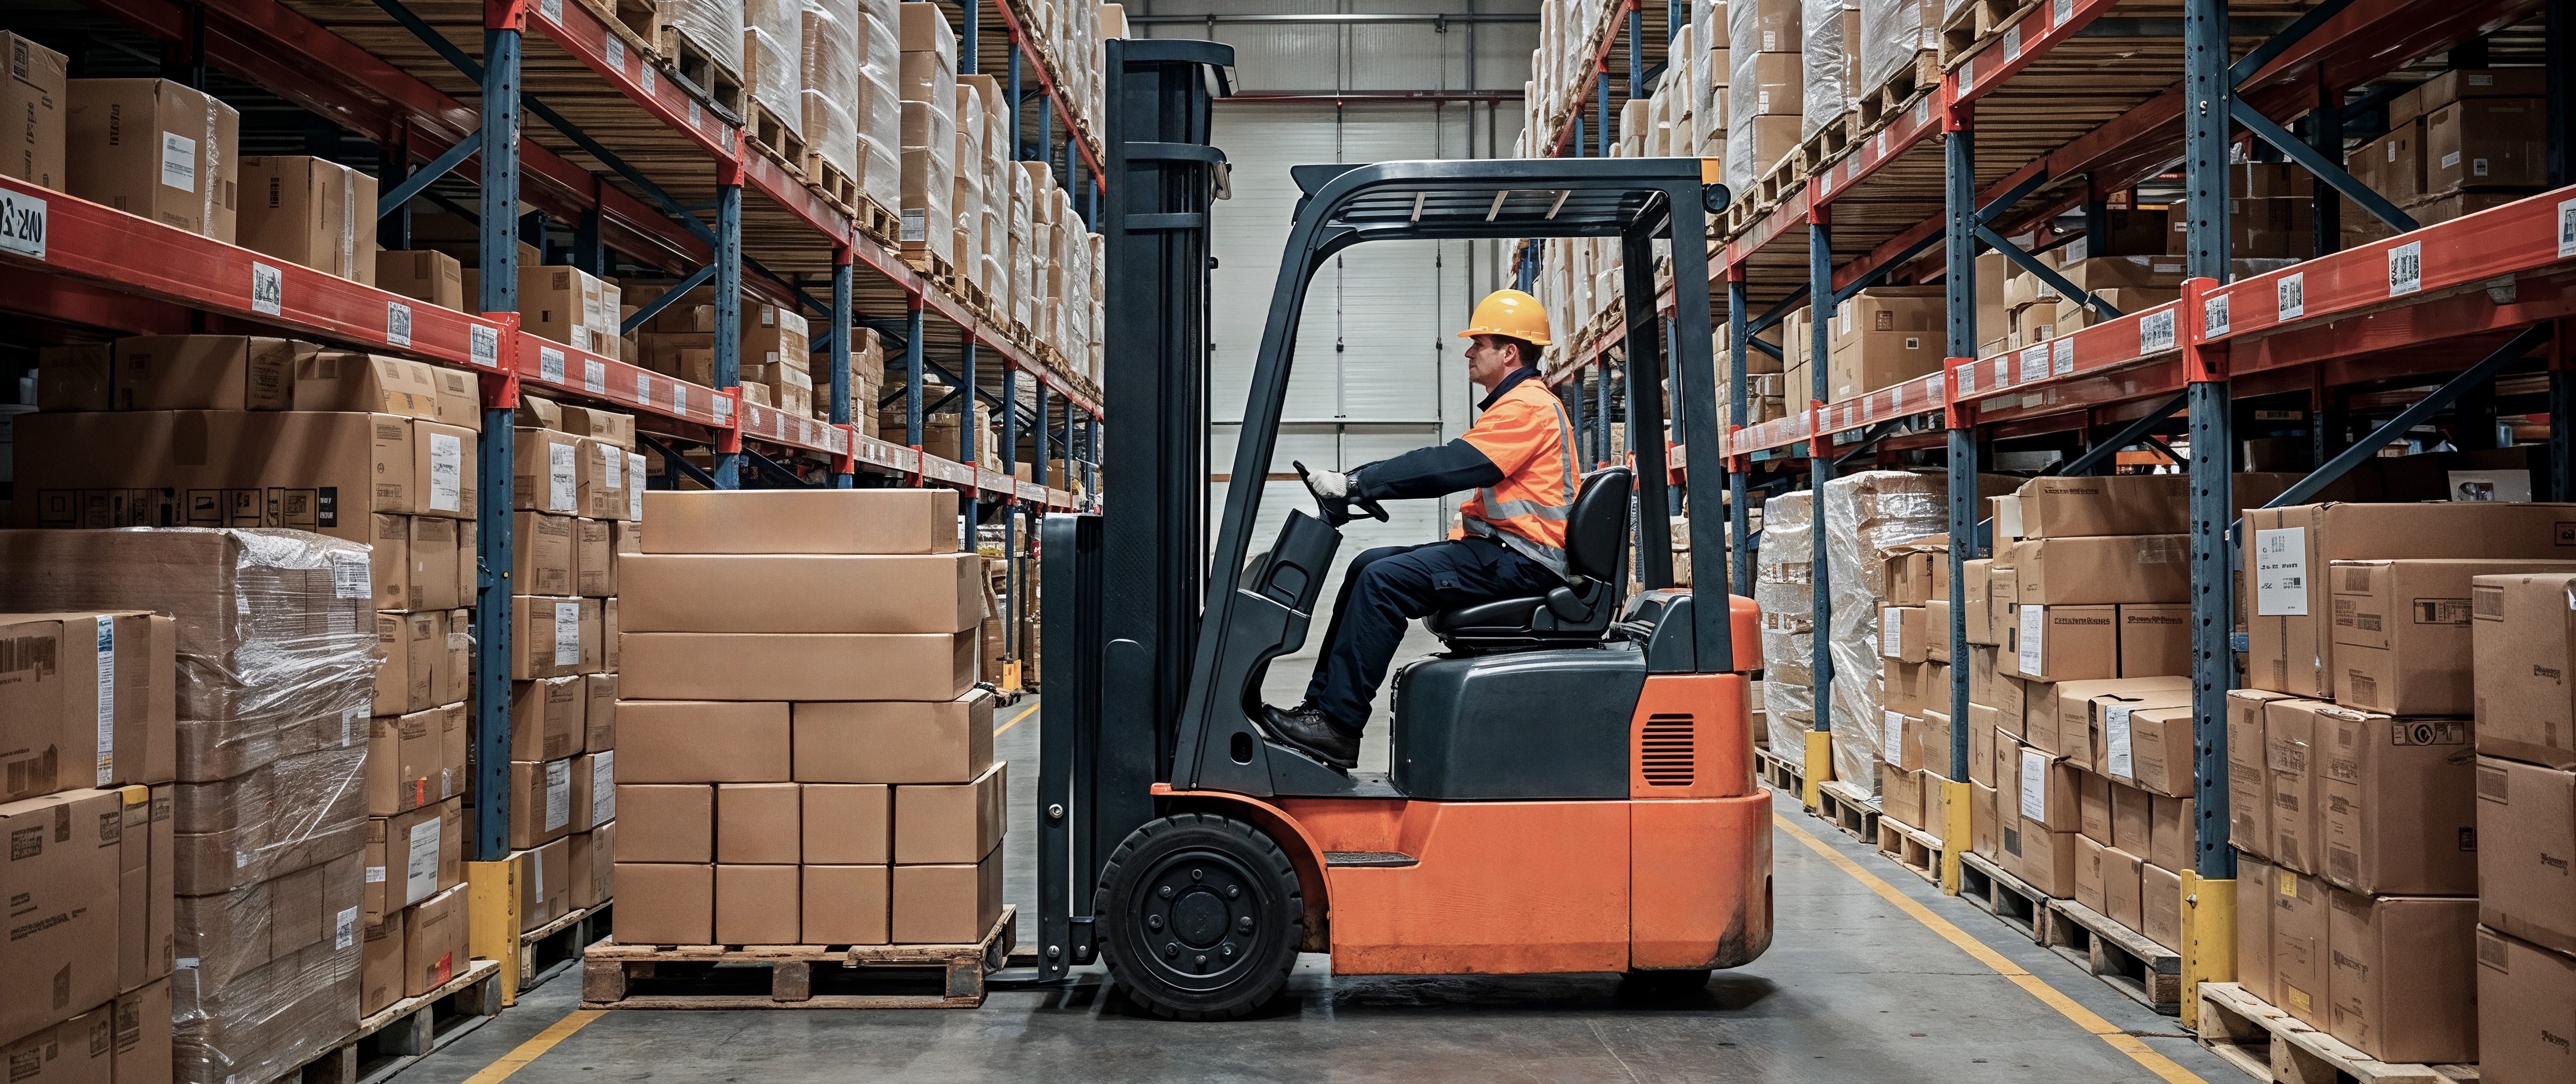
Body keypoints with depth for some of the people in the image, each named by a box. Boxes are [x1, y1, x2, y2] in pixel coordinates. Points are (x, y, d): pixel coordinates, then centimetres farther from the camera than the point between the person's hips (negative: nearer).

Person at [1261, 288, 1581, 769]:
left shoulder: (1528, 407, -12)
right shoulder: (1514, 404, 23)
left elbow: (1447, 466, -21)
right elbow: (1450, 466, 17)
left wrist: (1353, 484, -20)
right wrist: (1359, 483, 6)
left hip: (1521, 562, -11)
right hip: (1498, 552, 11)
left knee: (1384, 582, -21)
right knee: (1368, 566, 6)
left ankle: (1337, 726, -19)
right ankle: (1321, 703, 3)